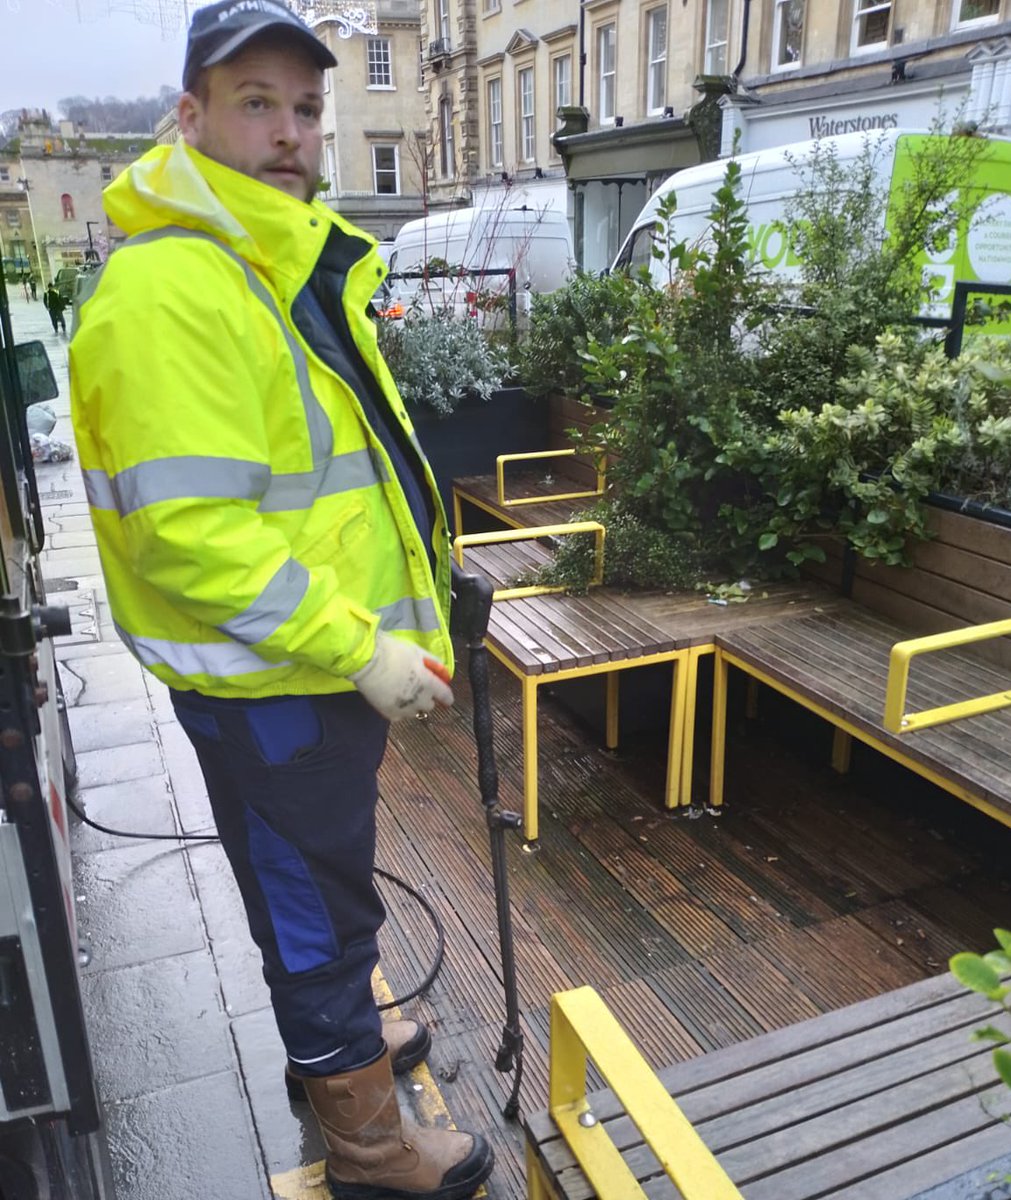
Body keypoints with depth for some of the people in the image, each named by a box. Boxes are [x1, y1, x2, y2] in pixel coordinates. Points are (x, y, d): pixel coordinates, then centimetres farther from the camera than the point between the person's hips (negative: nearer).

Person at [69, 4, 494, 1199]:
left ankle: (330, 1038, 51)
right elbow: (188, 528, -28)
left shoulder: (290, 268, 13)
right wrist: (358, 648, -25)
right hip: (269, 687, -10)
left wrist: (380, 626, 17)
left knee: (318, 887, 26)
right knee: (318, 905, 8)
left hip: (327, 662, 10)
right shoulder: (166, 288, -21)